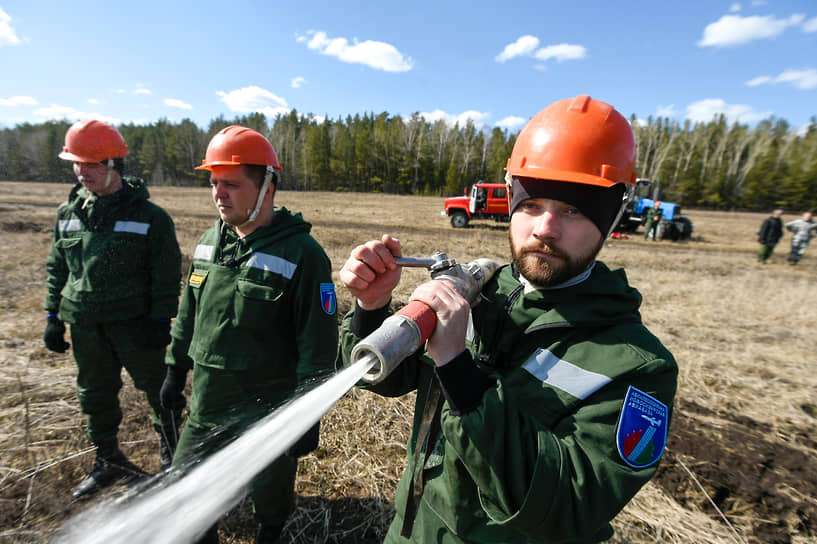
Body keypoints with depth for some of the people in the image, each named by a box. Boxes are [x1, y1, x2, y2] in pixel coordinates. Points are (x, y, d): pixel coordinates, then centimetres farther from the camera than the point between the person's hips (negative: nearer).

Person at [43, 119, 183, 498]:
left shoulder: (149, 216, -10)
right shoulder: (68, 213, 6)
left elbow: (166, 275, -9)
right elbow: (57, 268, 14)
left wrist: (161, 321, -11)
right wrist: (54, 316, 11)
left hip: (133, 322, -5)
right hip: (84, 325, 6)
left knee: (157, 388, 6)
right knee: (95, 395, 17)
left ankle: (172, 452, 28)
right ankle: (108, 461, 37)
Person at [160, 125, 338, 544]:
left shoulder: (301, 254, -21)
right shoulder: (208, 243, 2)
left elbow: (318, 346, -19)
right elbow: (188, 314, 14)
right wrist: (176, 369, 17)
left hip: (266, 414, -6)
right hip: (206, 408, 6)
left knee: (270, 492, 19)